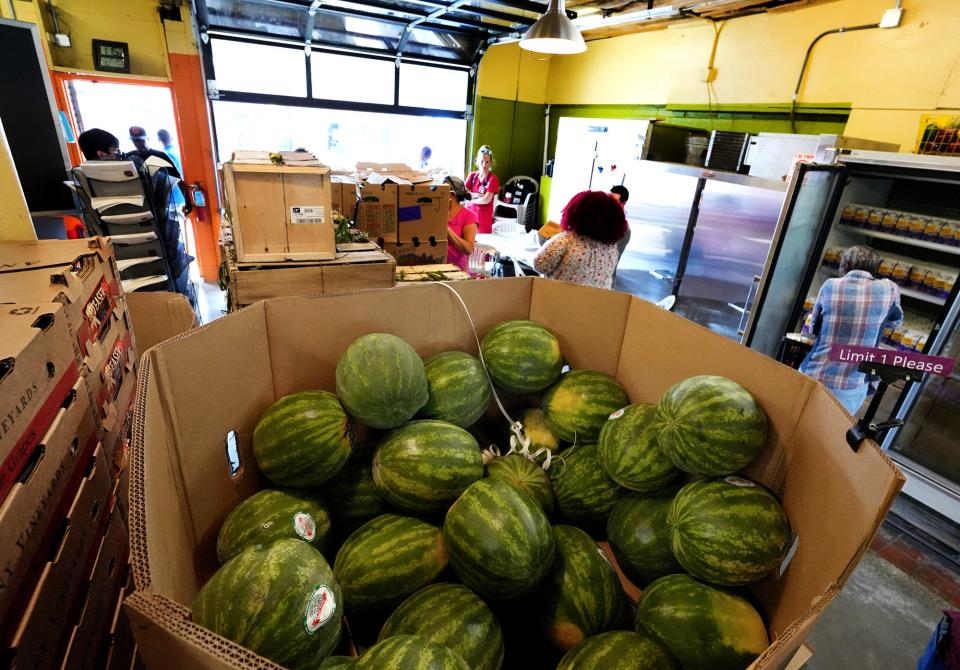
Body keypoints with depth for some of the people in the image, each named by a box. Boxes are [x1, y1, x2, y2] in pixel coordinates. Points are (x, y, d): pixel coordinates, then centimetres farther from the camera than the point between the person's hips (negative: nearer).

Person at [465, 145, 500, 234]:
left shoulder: (493, 179, -5)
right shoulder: (472, 175, 9)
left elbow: (486, 200, -14)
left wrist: (470, 198, -2)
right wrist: (475, 195, -12)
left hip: (484, 217, -3)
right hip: (469, 214, 3)